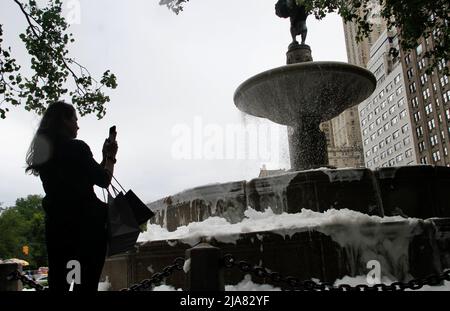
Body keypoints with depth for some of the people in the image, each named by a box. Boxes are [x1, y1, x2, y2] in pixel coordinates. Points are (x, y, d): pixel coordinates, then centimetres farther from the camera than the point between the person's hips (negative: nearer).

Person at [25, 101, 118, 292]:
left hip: (56, 222, 7)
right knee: (86, 282, -2)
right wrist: (110, 157, 12)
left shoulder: (42, 151, 13)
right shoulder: (76, 147, -9)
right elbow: (103, 180, -4)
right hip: (85, 222, -7)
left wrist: (103, 158, 19)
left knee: (57, 282, 11)